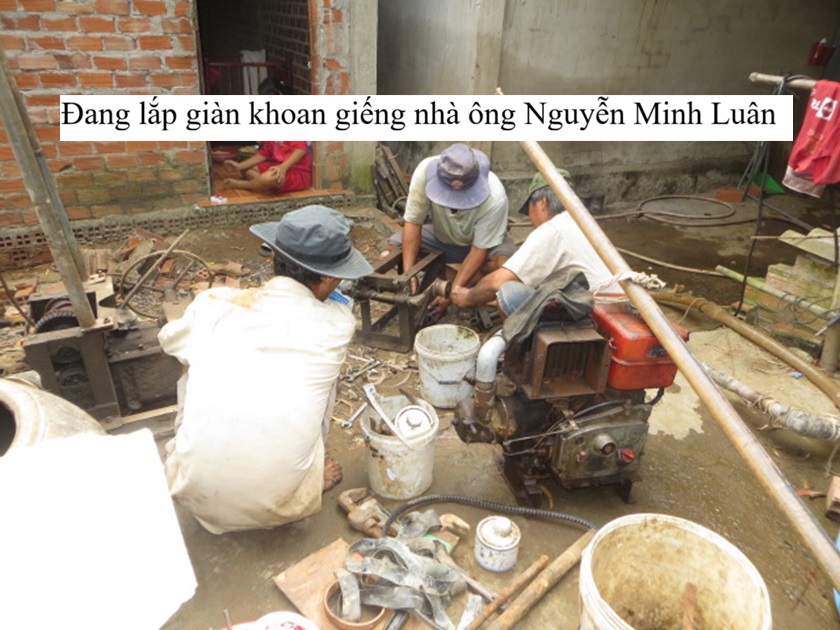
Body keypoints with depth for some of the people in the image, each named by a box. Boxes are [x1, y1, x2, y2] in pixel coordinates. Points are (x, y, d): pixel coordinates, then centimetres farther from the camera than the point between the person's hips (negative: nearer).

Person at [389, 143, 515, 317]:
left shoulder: (495, 198, -36)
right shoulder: (425, 172, -32)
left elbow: (479, 249, -27)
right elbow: (412, 222, -23)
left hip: (483, 240, -2)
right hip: (441, 237, 3)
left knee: (503, 262, -34)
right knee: (395, 245, -19)